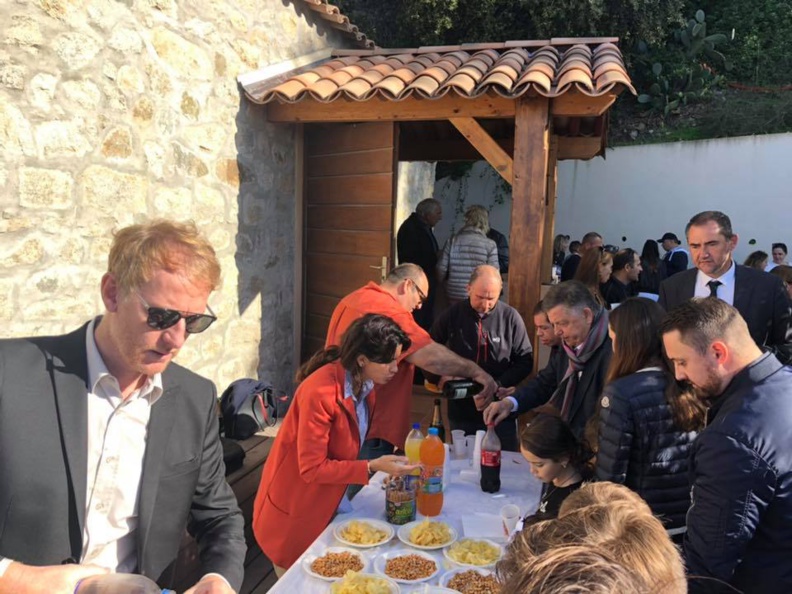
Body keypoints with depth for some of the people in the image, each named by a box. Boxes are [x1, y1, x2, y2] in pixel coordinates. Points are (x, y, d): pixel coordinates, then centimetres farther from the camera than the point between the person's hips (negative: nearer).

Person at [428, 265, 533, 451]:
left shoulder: (511, 317, -6)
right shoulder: (452, 315, -3)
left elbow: (525, 361, -2)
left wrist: (499, 384, -15)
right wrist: (440, 376, -9)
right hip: (460, 412, 1)